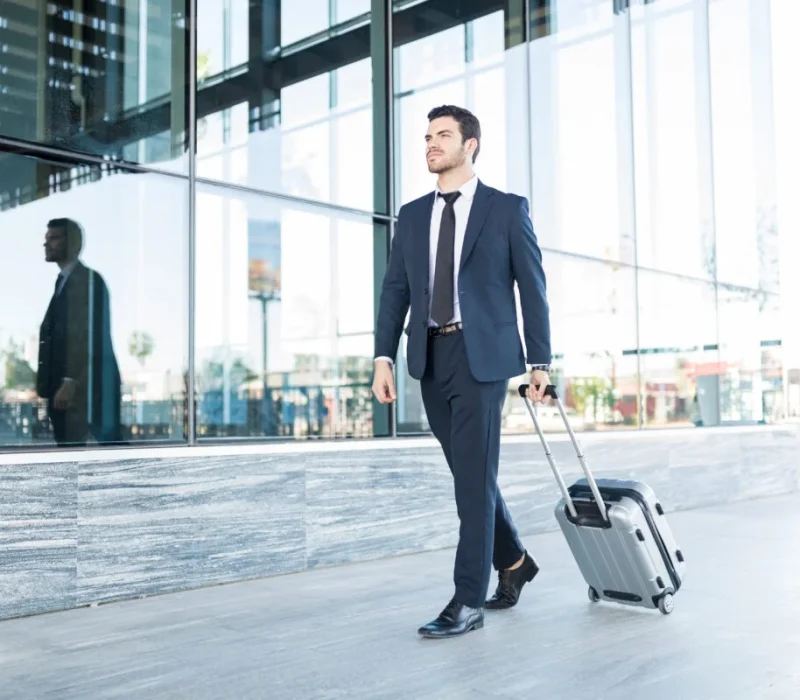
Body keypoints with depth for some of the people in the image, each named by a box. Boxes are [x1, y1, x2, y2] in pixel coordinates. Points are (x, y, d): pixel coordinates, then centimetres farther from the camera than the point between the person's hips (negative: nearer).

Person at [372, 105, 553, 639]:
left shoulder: (507, 209, 2)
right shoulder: (413, 215, 13)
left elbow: (533, 287, 1)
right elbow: (395, 290, 9)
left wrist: (540, 361, -3)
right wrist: (384, 357, -1)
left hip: (482, 355, -5)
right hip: (431, 358, 5)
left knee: (475, 477, -6)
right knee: (469, 474, 13)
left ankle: (468, 601, 3)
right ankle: (513, 561, 34)